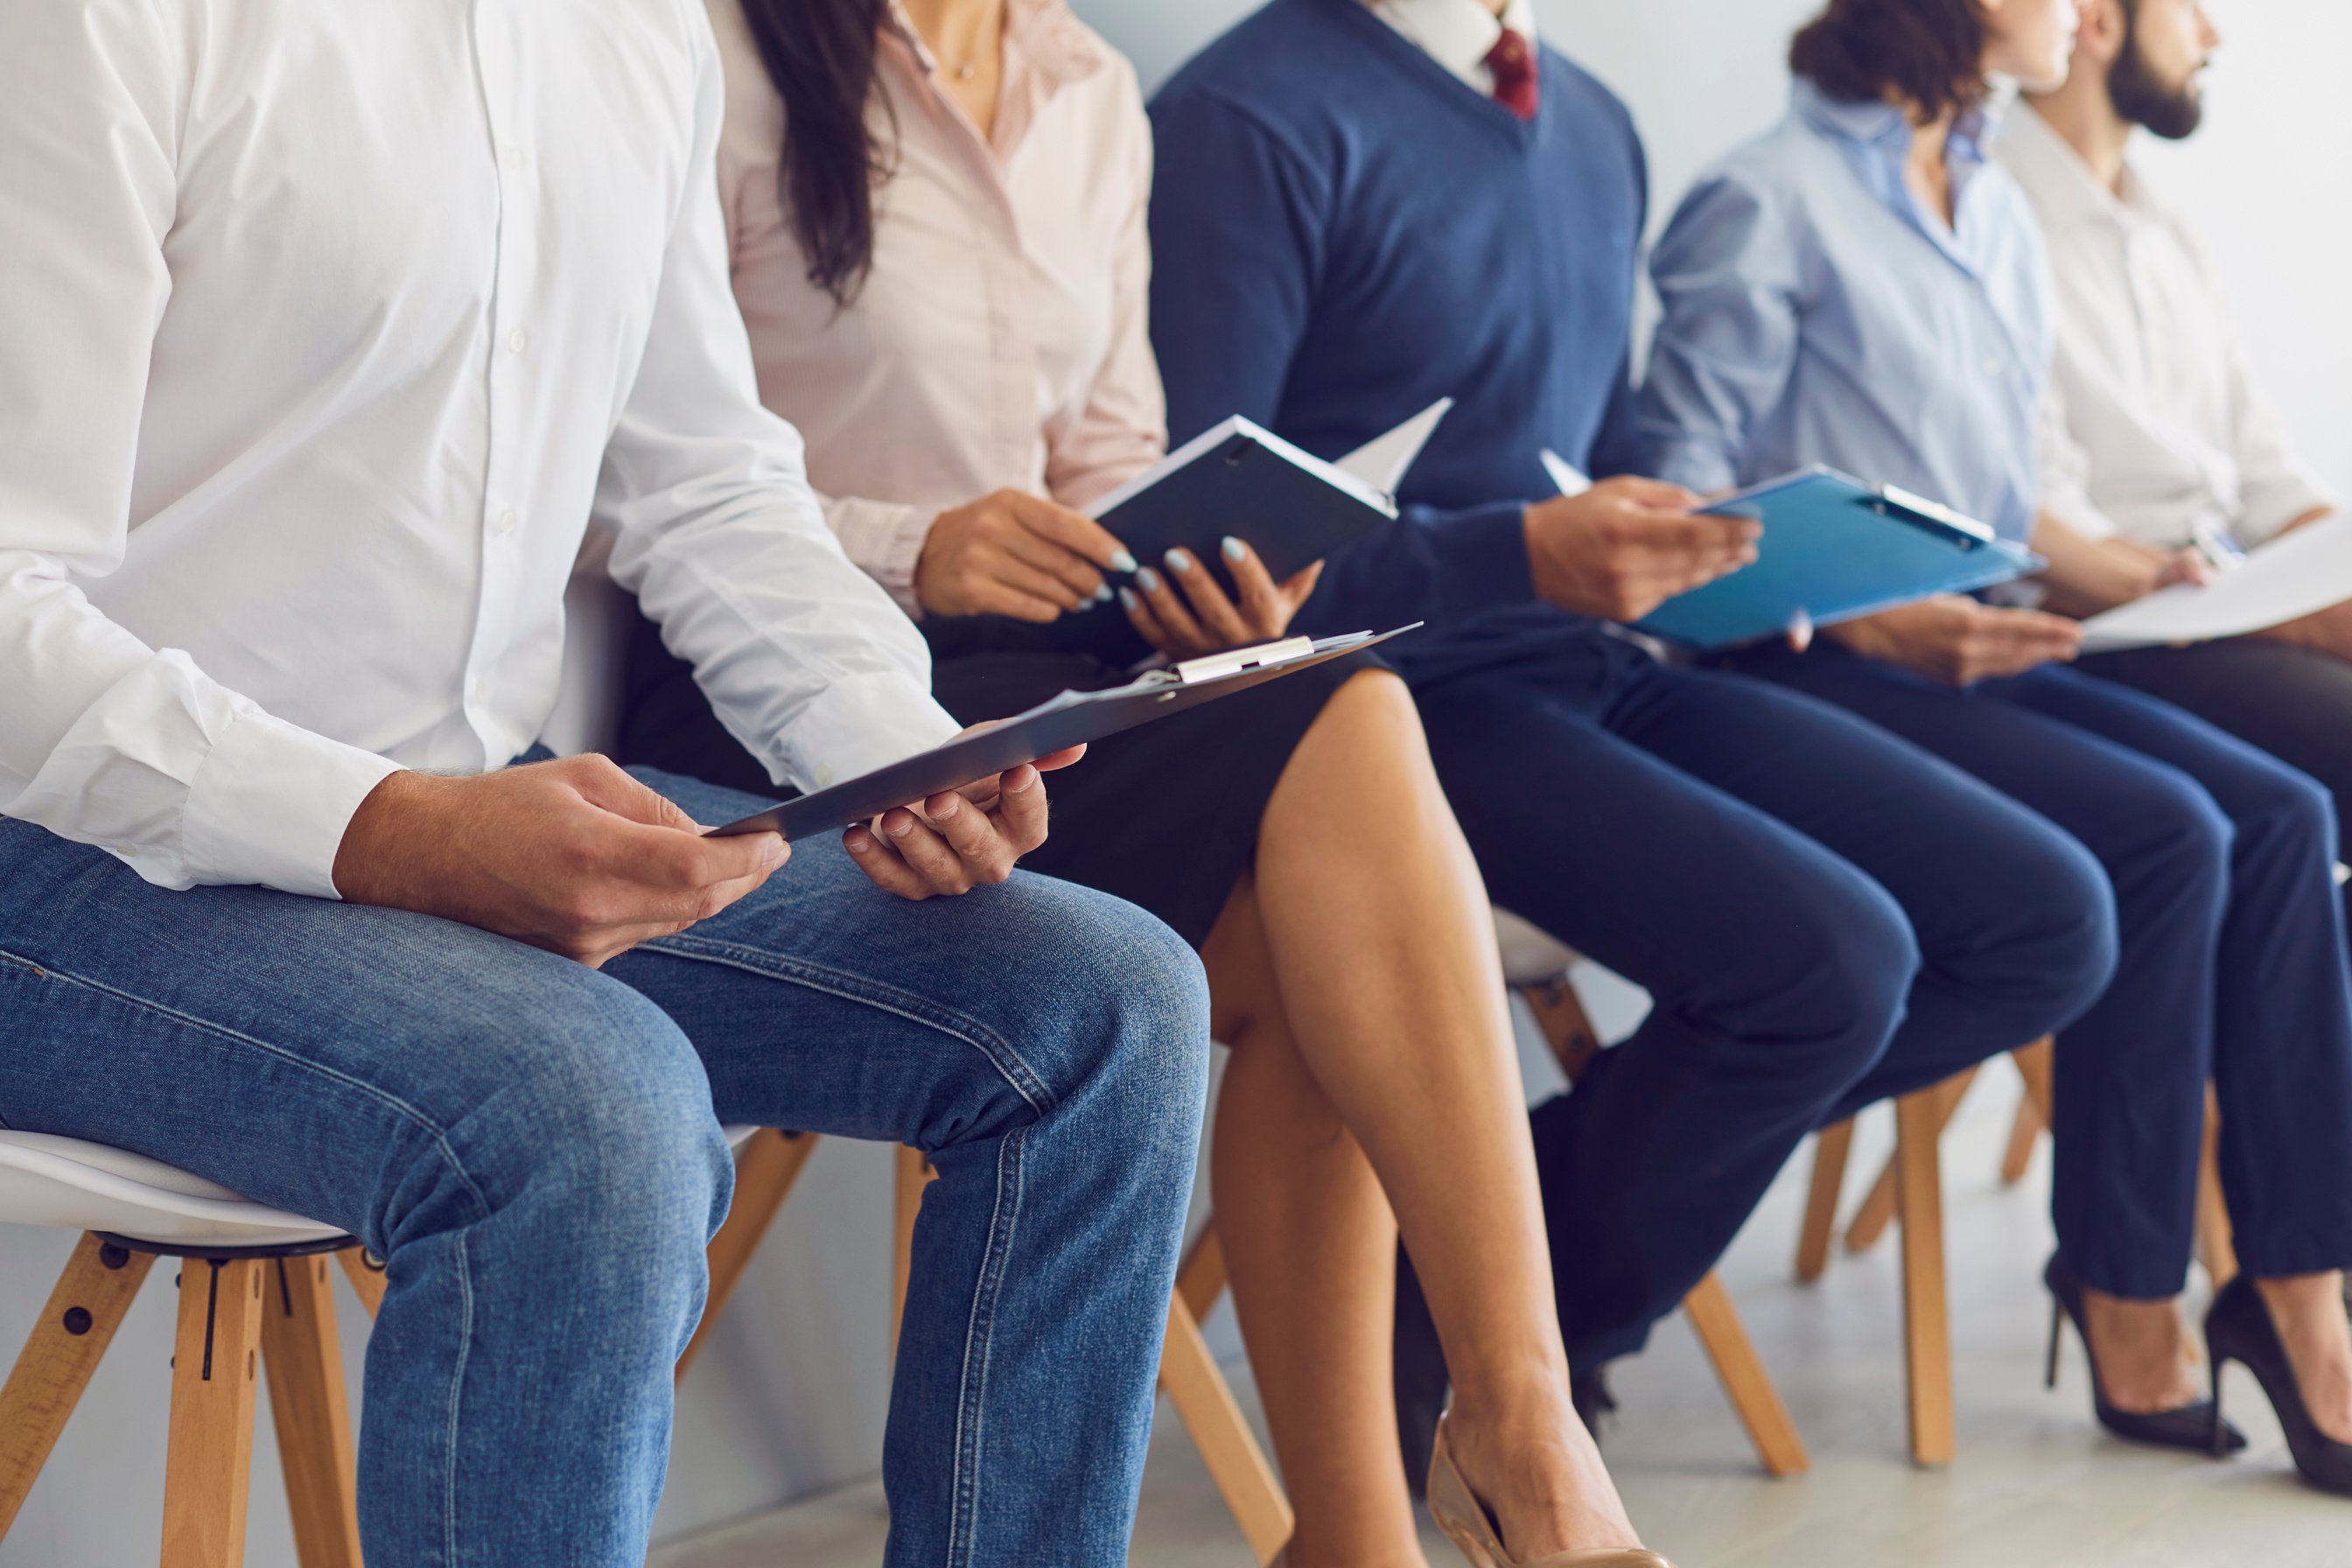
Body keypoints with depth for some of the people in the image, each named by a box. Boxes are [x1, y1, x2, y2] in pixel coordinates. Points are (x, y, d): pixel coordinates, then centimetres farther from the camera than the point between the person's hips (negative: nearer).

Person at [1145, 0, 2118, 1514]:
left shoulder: (1592, 123, 16)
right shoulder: (1256, 122, -10)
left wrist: (1709, 555, 4)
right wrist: (1526, 554, -25)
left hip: (1609, 672, 9)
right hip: (1409, 696, -8)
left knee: (2049, 927, -5)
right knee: (1826, 958, -27)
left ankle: (1522, 1188, 2)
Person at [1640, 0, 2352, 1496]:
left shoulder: (1998, 213, 18)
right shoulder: (1767, 205, -7)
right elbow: (1680, 502, -10)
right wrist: (1882, 623, -20)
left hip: (1976, 647, 7)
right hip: (1824, 673, -7)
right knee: (2163, 834, -25)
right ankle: (2132, 1315, -15)